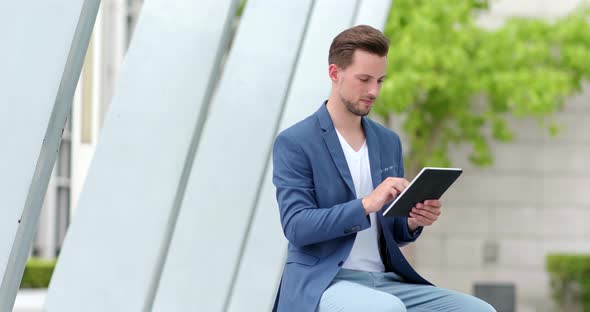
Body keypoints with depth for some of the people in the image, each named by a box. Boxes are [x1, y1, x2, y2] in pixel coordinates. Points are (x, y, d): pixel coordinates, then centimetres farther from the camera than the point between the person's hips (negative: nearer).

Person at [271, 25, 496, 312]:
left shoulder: (388, 142, 15)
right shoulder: (294, 144, -5)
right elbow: (296, 226, -15)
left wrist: (414, 221, -5)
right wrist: (366, 204, -26)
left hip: (384, 282, 7)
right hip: (321, 284, -7)